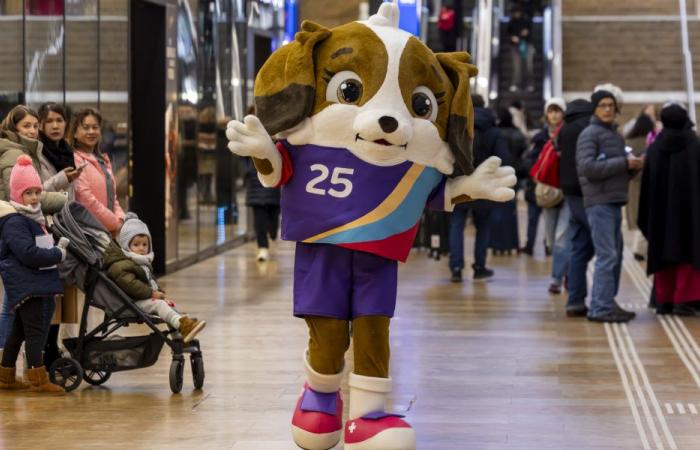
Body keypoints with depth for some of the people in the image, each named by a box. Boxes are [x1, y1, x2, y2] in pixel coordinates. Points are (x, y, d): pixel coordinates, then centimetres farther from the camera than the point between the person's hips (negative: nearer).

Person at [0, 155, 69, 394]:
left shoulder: (34, 218, 18)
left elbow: (42, 247, 26)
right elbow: (28, 253, -23)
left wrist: (58, 245, 7)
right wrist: (58, 254, -14)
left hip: (38, 281, 10)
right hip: (24, 283, -10)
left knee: (20, 329, 15)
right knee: (35, 329, -11)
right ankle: (37, 379, -10)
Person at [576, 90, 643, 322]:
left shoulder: (615, 135, 20)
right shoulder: (589, 134, -6)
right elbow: (589, 167, -19)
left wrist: (634, 165, 3)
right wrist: (624, 163, -16)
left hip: (614, 202, 9)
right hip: (599, 202, -9)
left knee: (615, 255, 12)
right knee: (607, 256, -12)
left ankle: (607, 303, 19)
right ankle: (600, 308, -11)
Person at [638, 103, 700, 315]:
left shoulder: (654, 148, 0)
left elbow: (647, 183, 2)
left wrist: (646, 217, 8)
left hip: (662, 210, 3)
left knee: (664, 253, 11)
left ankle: (664, 301, 11)